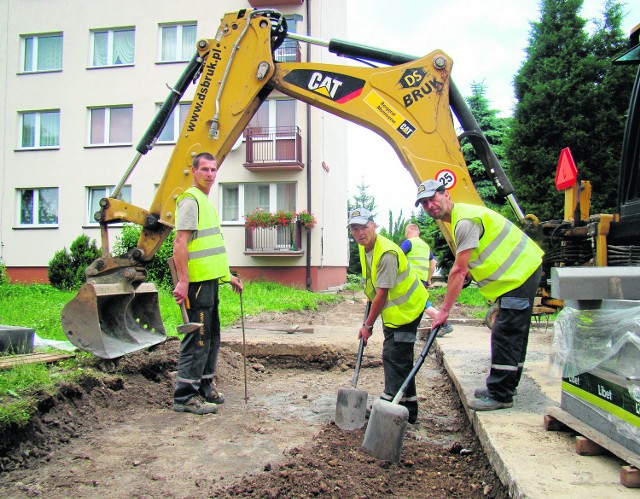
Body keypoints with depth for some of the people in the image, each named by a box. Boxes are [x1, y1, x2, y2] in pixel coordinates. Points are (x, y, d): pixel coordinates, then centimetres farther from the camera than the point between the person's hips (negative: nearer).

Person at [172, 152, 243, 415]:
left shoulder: (206, 202, 22)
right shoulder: (190, 199, -8)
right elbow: (180, 242, -18)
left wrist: (227, 275, 26)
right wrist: (182, 280, -24)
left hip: (210, 280, 10)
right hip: (197, 282, -10)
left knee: (211, 336, 16)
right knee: (197, 338, -7)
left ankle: (204, 386, 27)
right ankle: (185, 396, 1)